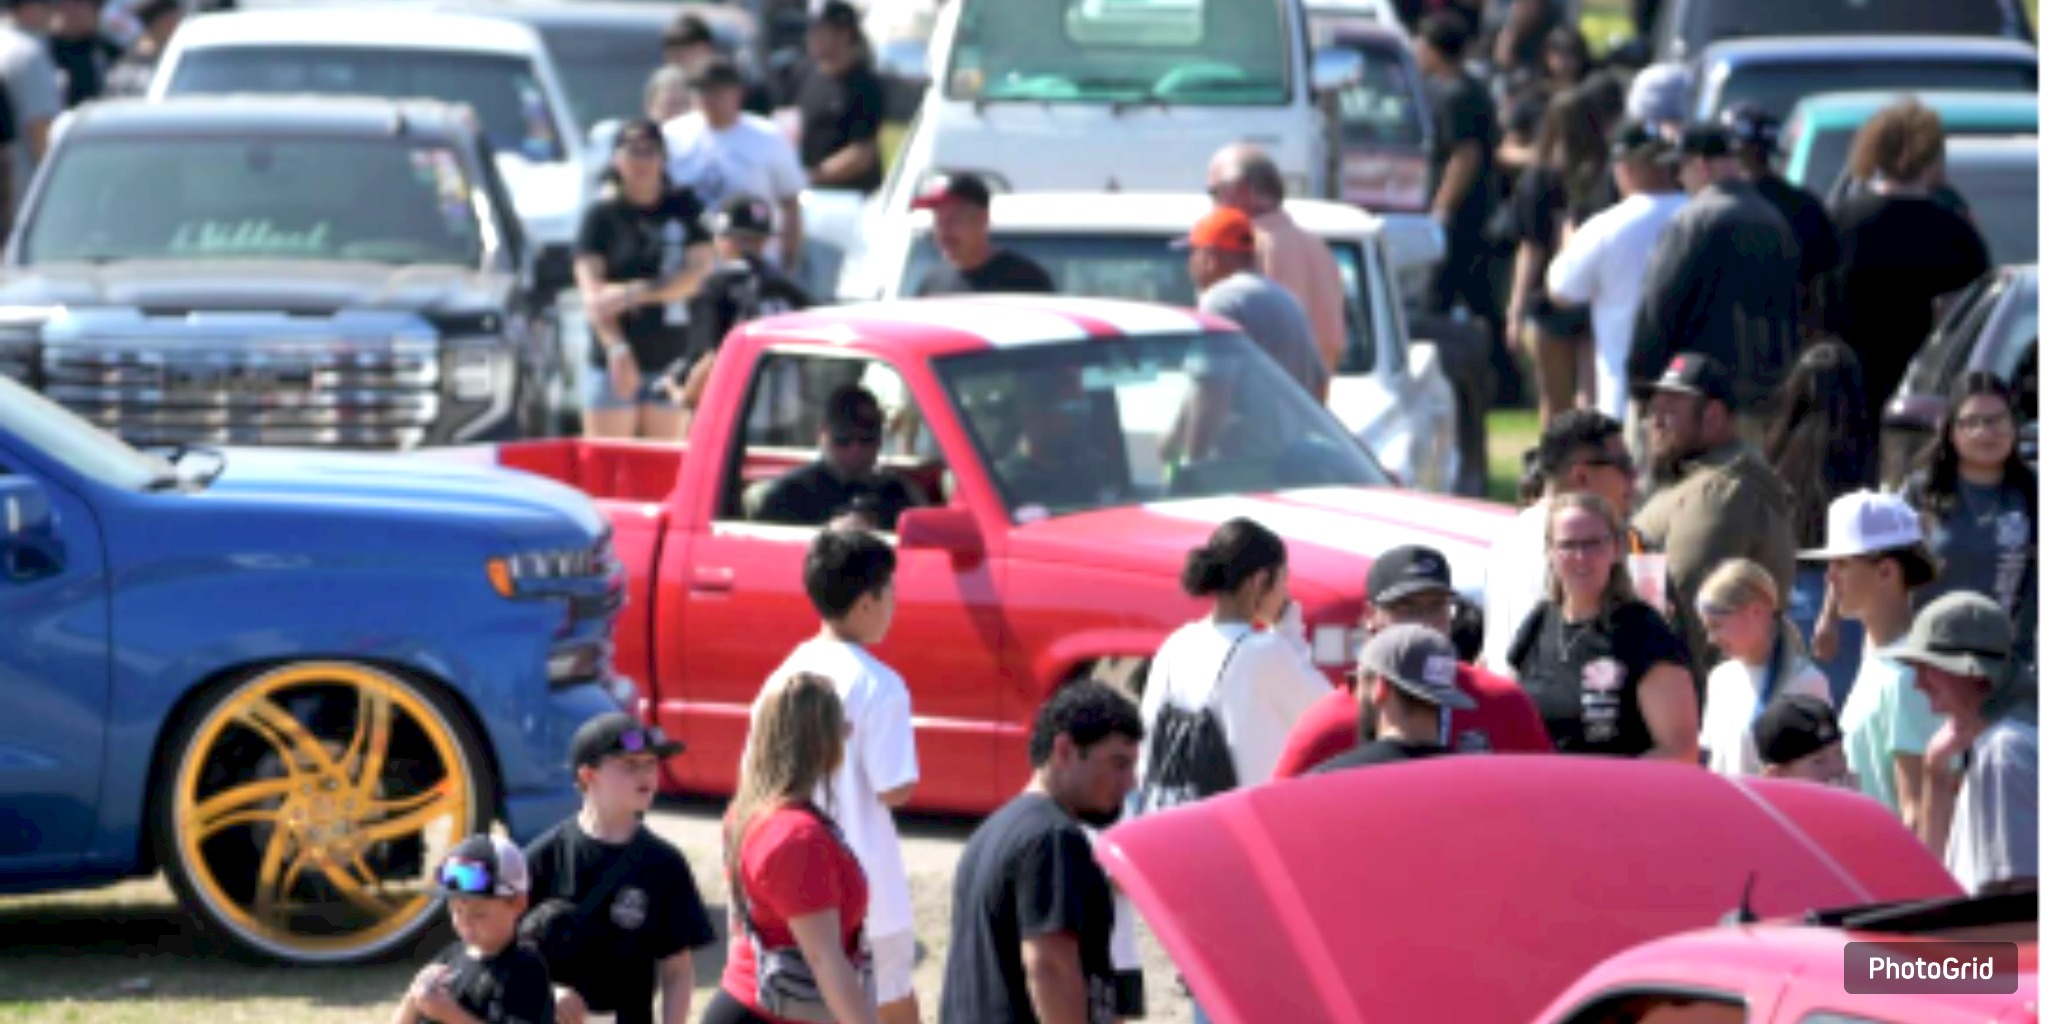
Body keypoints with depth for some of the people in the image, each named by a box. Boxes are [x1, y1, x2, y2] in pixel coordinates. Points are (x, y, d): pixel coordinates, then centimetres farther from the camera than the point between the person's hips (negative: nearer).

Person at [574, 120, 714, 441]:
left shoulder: (684, 208, 7)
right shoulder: (602, 215, 1)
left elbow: (698, 273, -2)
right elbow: (592, 291, -6)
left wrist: (637, 293, -14)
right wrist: (616, 348, -18)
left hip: (672, 360, 2)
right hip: (616, 363, -2)